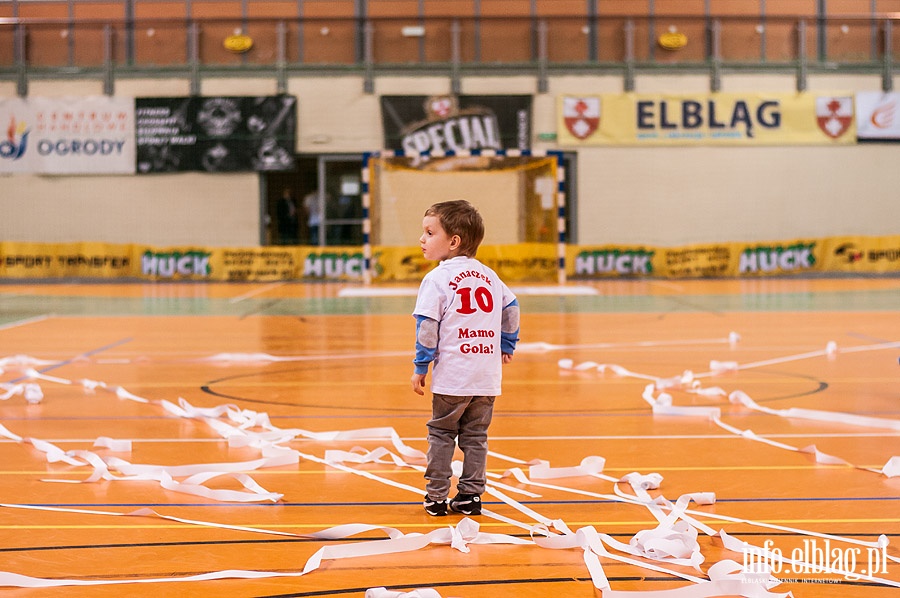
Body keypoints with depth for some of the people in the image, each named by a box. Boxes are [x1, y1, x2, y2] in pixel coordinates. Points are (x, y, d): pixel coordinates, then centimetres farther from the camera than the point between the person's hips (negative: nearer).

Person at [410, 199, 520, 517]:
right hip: (487, 378, 4)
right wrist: (507, 346, 27)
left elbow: (427, 327, -10)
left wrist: (420, 368, -2)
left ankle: (436, 497, 10)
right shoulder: (489, 276, 10)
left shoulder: (437, 279, -7)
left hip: (451, 379, -4)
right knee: (476, 436, 12)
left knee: (441, 435, 8)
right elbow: (511, 308, 16)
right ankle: (471, 496, 12)